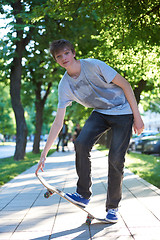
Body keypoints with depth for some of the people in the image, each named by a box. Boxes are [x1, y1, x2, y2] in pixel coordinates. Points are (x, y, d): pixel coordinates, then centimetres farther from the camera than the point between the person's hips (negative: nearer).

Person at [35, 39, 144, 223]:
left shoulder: (94, 65, -20)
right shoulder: (64, 86, -7)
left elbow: (125, 84, -13)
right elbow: (58, 123, -6)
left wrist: (137, 116, -15)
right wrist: (44, 154, -10)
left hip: (123, 111, -4)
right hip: (100, 113, 4)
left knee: (116, 158, -13)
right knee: (81, 144, -22)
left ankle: (112, 207, 5)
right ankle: (83, 195, -6)